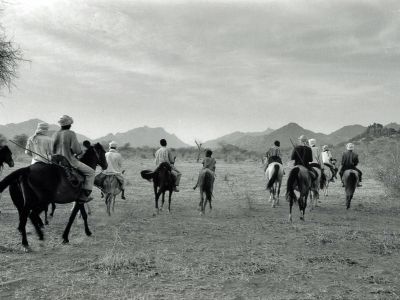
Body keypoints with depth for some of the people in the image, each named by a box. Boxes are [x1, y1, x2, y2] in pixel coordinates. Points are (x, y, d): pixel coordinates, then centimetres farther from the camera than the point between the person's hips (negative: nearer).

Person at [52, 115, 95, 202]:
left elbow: (52, 150, 12)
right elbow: (76, 149, -18)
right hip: (70, 161, -7)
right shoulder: (71, 134, -13)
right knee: (90, 172, 2)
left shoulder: (56, 134, 7)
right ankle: (84, 195, -5)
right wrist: (79, 152, 4)